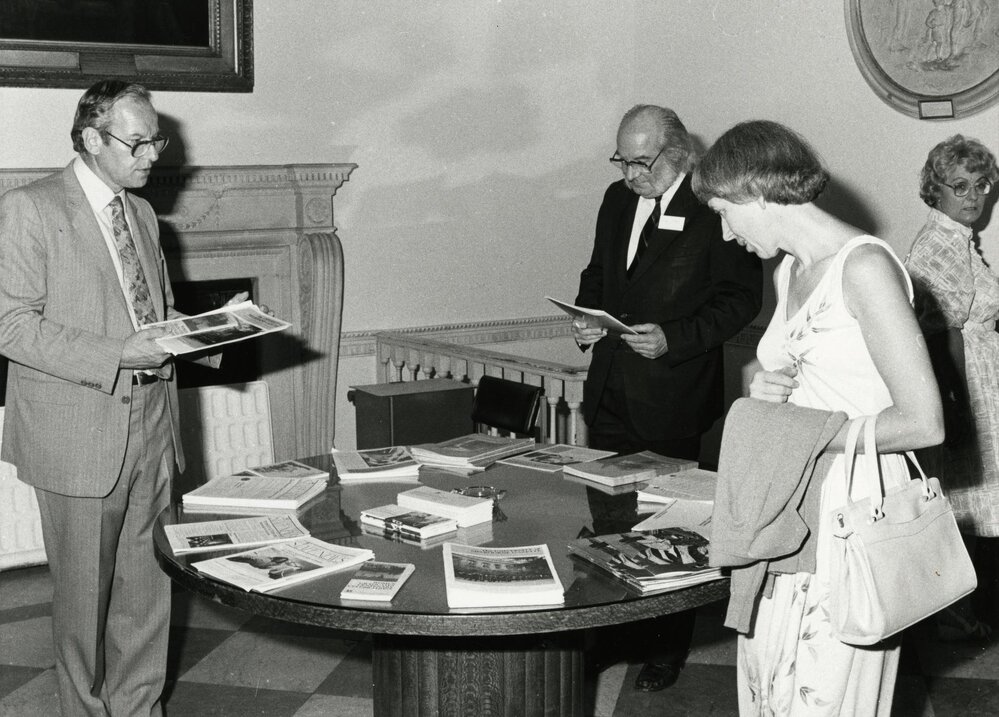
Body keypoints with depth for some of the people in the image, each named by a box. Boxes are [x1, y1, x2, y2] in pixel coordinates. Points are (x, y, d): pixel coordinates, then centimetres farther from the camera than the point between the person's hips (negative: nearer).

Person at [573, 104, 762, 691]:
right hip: (611, 393, 7)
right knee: (606, 516, 14)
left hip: (671, 398, -7)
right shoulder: (618, 200, 10)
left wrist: (674, 338, -21)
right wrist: (588, 317, 2)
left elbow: (742, 296, -12)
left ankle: (668, 647, 19)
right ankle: (613, 633, 30)